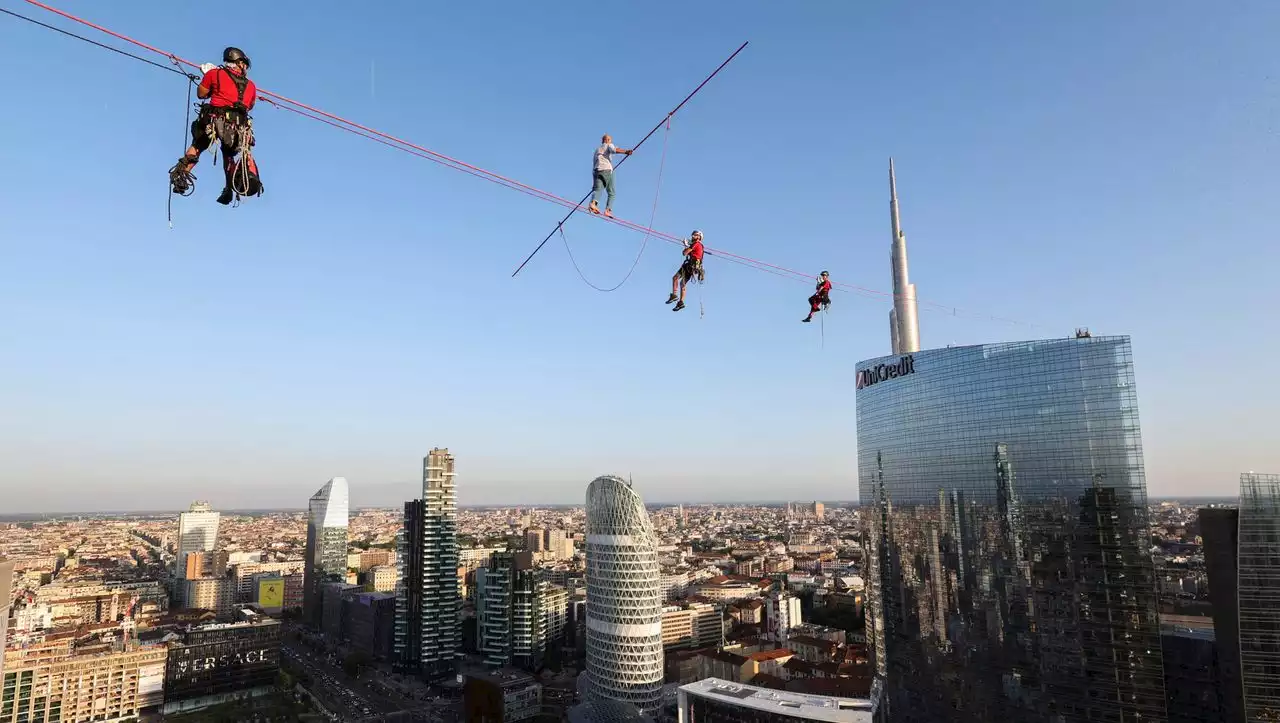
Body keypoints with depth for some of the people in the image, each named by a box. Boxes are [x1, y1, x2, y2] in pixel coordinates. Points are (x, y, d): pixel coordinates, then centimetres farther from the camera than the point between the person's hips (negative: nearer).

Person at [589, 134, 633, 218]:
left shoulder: (597, 150, 33)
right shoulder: (608, 145, 15)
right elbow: (614, 149, -9)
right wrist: (626, 151, -22)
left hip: (595, 170, 5)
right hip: (606, 170, -4)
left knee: (597, 190, -15)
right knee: (611, 193, 3)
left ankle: (593, 203, -44)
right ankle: (607, 210, -15)